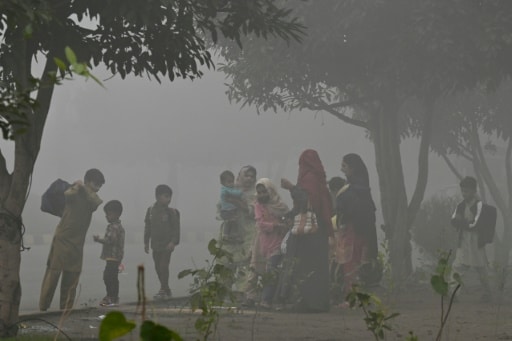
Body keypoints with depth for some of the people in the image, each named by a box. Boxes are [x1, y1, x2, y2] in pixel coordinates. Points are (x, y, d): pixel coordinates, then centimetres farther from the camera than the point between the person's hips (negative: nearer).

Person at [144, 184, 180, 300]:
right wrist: (146, 242, 10)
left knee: (164, 266, -10)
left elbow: (176, 228, -7)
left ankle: (163, 290, -5)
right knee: (158, 267, 10)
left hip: (167, 245, -5)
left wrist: (173, 242, -16)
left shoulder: (171, 212, -7)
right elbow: (147, 227, 11)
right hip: (156, 245, 5)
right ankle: (166, 290, 22)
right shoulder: (151, 210, 5)